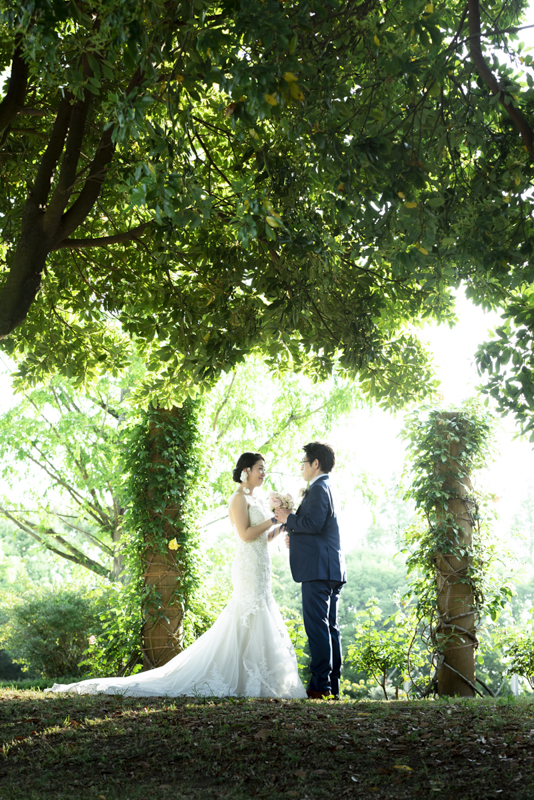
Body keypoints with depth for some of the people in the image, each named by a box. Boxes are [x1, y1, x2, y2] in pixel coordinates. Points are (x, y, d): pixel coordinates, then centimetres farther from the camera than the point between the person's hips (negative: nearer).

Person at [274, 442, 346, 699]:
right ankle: (333, 685, 15)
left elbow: (313, 523, -23)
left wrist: (288, 518, -9)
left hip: (318, 570, -11)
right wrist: (295, 535, 21)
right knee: (330, 627, 11)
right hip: (332, 570, 11)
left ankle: (320, 685, -9)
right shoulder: (326, 488, 22)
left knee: (317, 627, -9)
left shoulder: (318, 488, -11)